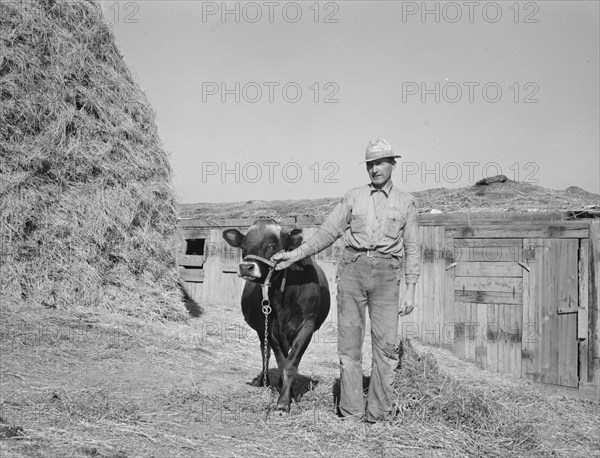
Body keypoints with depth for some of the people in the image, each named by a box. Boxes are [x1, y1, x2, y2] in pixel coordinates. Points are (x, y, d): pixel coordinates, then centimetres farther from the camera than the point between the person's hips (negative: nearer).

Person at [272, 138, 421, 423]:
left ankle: (379, 415, 2)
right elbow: (327, 232, 11)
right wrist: (295, 255, 2)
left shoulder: (406, 203, 10)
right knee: (349, 342, 0)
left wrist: (410, 290, 1)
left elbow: (412, 249, 9)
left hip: (386, 274, -1)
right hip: (352, 269, 1)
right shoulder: (353, 197, 12)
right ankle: (351, 414, 6)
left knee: (386, 344, -6)